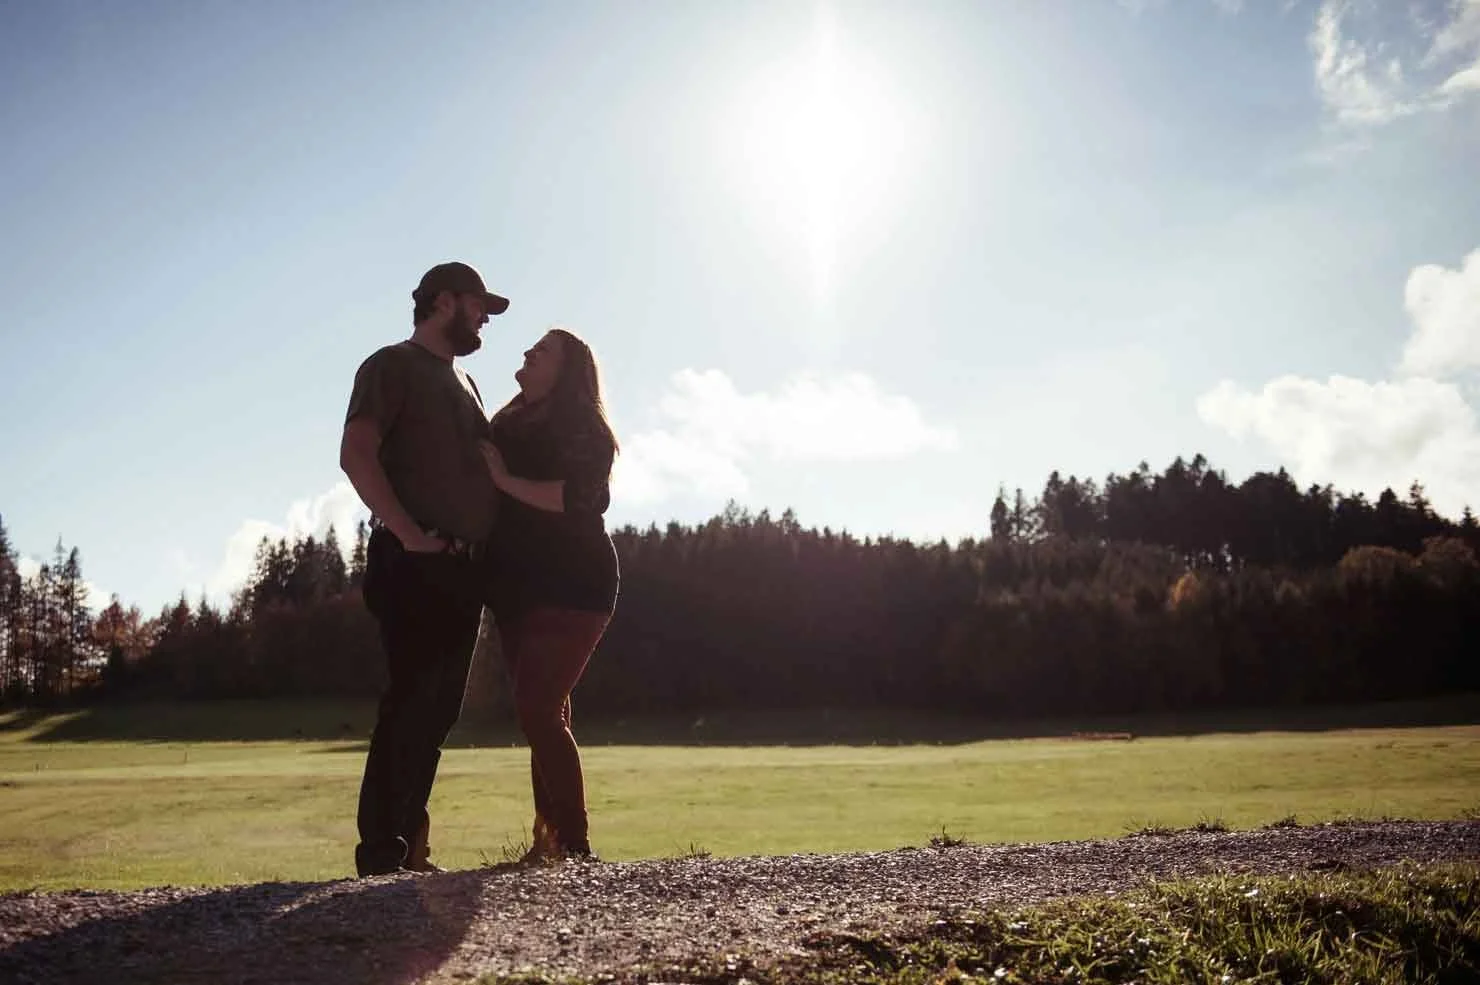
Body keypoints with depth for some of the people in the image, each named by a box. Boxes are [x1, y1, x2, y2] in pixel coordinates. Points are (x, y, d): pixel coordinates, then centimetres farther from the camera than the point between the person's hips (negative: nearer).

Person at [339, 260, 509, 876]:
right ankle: (381, 853, -6)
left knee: (438, 709, 9)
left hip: (462, 569, 8)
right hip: (415, 566, -8)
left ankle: (407, 847, 16)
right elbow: (356, 454, -13)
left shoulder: (463, 381, 25)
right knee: (411, 703, -11)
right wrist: (408, 533, -20)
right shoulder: (393, 365, 0)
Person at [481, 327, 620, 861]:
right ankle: (549, 842, 14)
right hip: (518, 589, 8)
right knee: (543, 714, 8)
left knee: (539, 710, -15)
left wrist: (508, 480, -16)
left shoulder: (584, 430, -5)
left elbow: (577, 497, -20)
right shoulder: (509, 423, 17)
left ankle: (575, 845, -10)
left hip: (571, 589, -7)